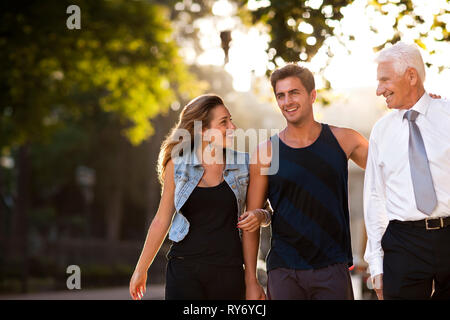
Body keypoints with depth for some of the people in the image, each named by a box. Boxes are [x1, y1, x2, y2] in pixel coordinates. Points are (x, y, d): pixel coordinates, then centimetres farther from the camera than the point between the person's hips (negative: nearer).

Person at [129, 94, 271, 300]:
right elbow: (162, 220, 7)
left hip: (229, 270, 1)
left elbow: (266, 208, 16)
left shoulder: (242, 164, 3)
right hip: (184, 268, -1)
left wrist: (261, 215, -10)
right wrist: (141, 270, 11)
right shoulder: (177, 165, 0)